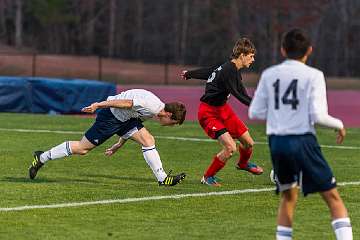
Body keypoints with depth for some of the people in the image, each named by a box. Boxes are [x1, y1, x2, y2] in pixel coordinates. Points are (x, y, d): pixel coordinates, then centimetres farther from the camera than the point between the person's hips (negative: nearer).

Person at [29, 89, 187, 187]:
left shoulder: (156, 110, 11)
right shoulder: (153, 106, -24)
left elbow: (131, 128, 21)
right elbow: (126, 102, -28)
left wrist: (118, 146, 26)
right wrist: (98, 105, -28)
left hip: (125, 118, 9)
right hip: (111, 116, -9)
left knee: (148, 140, -5)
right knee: (82, 148, -4)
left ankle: (162, 178, -5)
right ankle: (42, 157, 10)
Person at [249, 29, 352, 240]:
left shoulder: (269, 75, 7)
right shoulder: (313, 75, -5)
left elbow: (255, 113, 7)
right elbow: (317, 116, -12)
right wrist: (339, 125, 6)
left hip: (277, 142, 4)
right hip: (303, 141, -4)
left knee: (289, 197, 22)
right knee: (333, 197, 3)